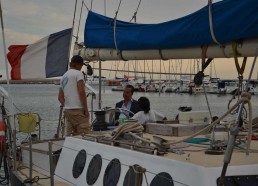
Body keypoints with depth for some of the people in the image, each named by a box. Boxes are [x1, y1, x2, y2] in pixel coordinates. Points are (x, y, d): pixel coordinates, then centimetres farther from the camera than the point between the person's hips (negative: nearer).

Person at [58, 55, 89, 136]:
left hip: (67, 110, 8)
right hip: (78, 109, -8)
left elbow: (60, 97, 18)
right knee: (84, 134, -8)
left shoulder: (63, 77, 19)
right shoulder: (78, 73, -4)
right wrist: (86, 109, -11)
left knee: (70, 135, 7)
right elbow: (81, 92, -15)